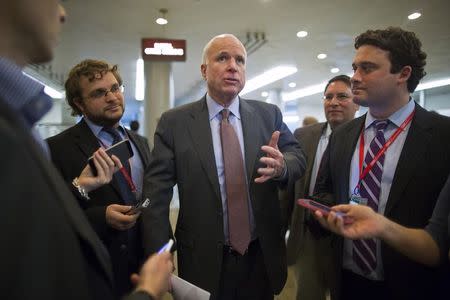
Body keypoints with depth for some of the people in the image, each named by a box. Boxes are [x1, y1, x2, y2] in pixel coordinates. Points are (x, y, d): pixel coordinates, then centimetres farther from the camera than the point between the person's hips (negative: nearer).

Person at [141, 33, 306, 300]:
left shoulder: (269, 115, 0)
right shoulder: (174, 123, -7)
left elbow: (298, 156, 1)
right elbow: (156, 193, -9)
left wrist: (282, 166, -22)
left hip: (263, 256, 3)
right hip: (204, 261, -2)